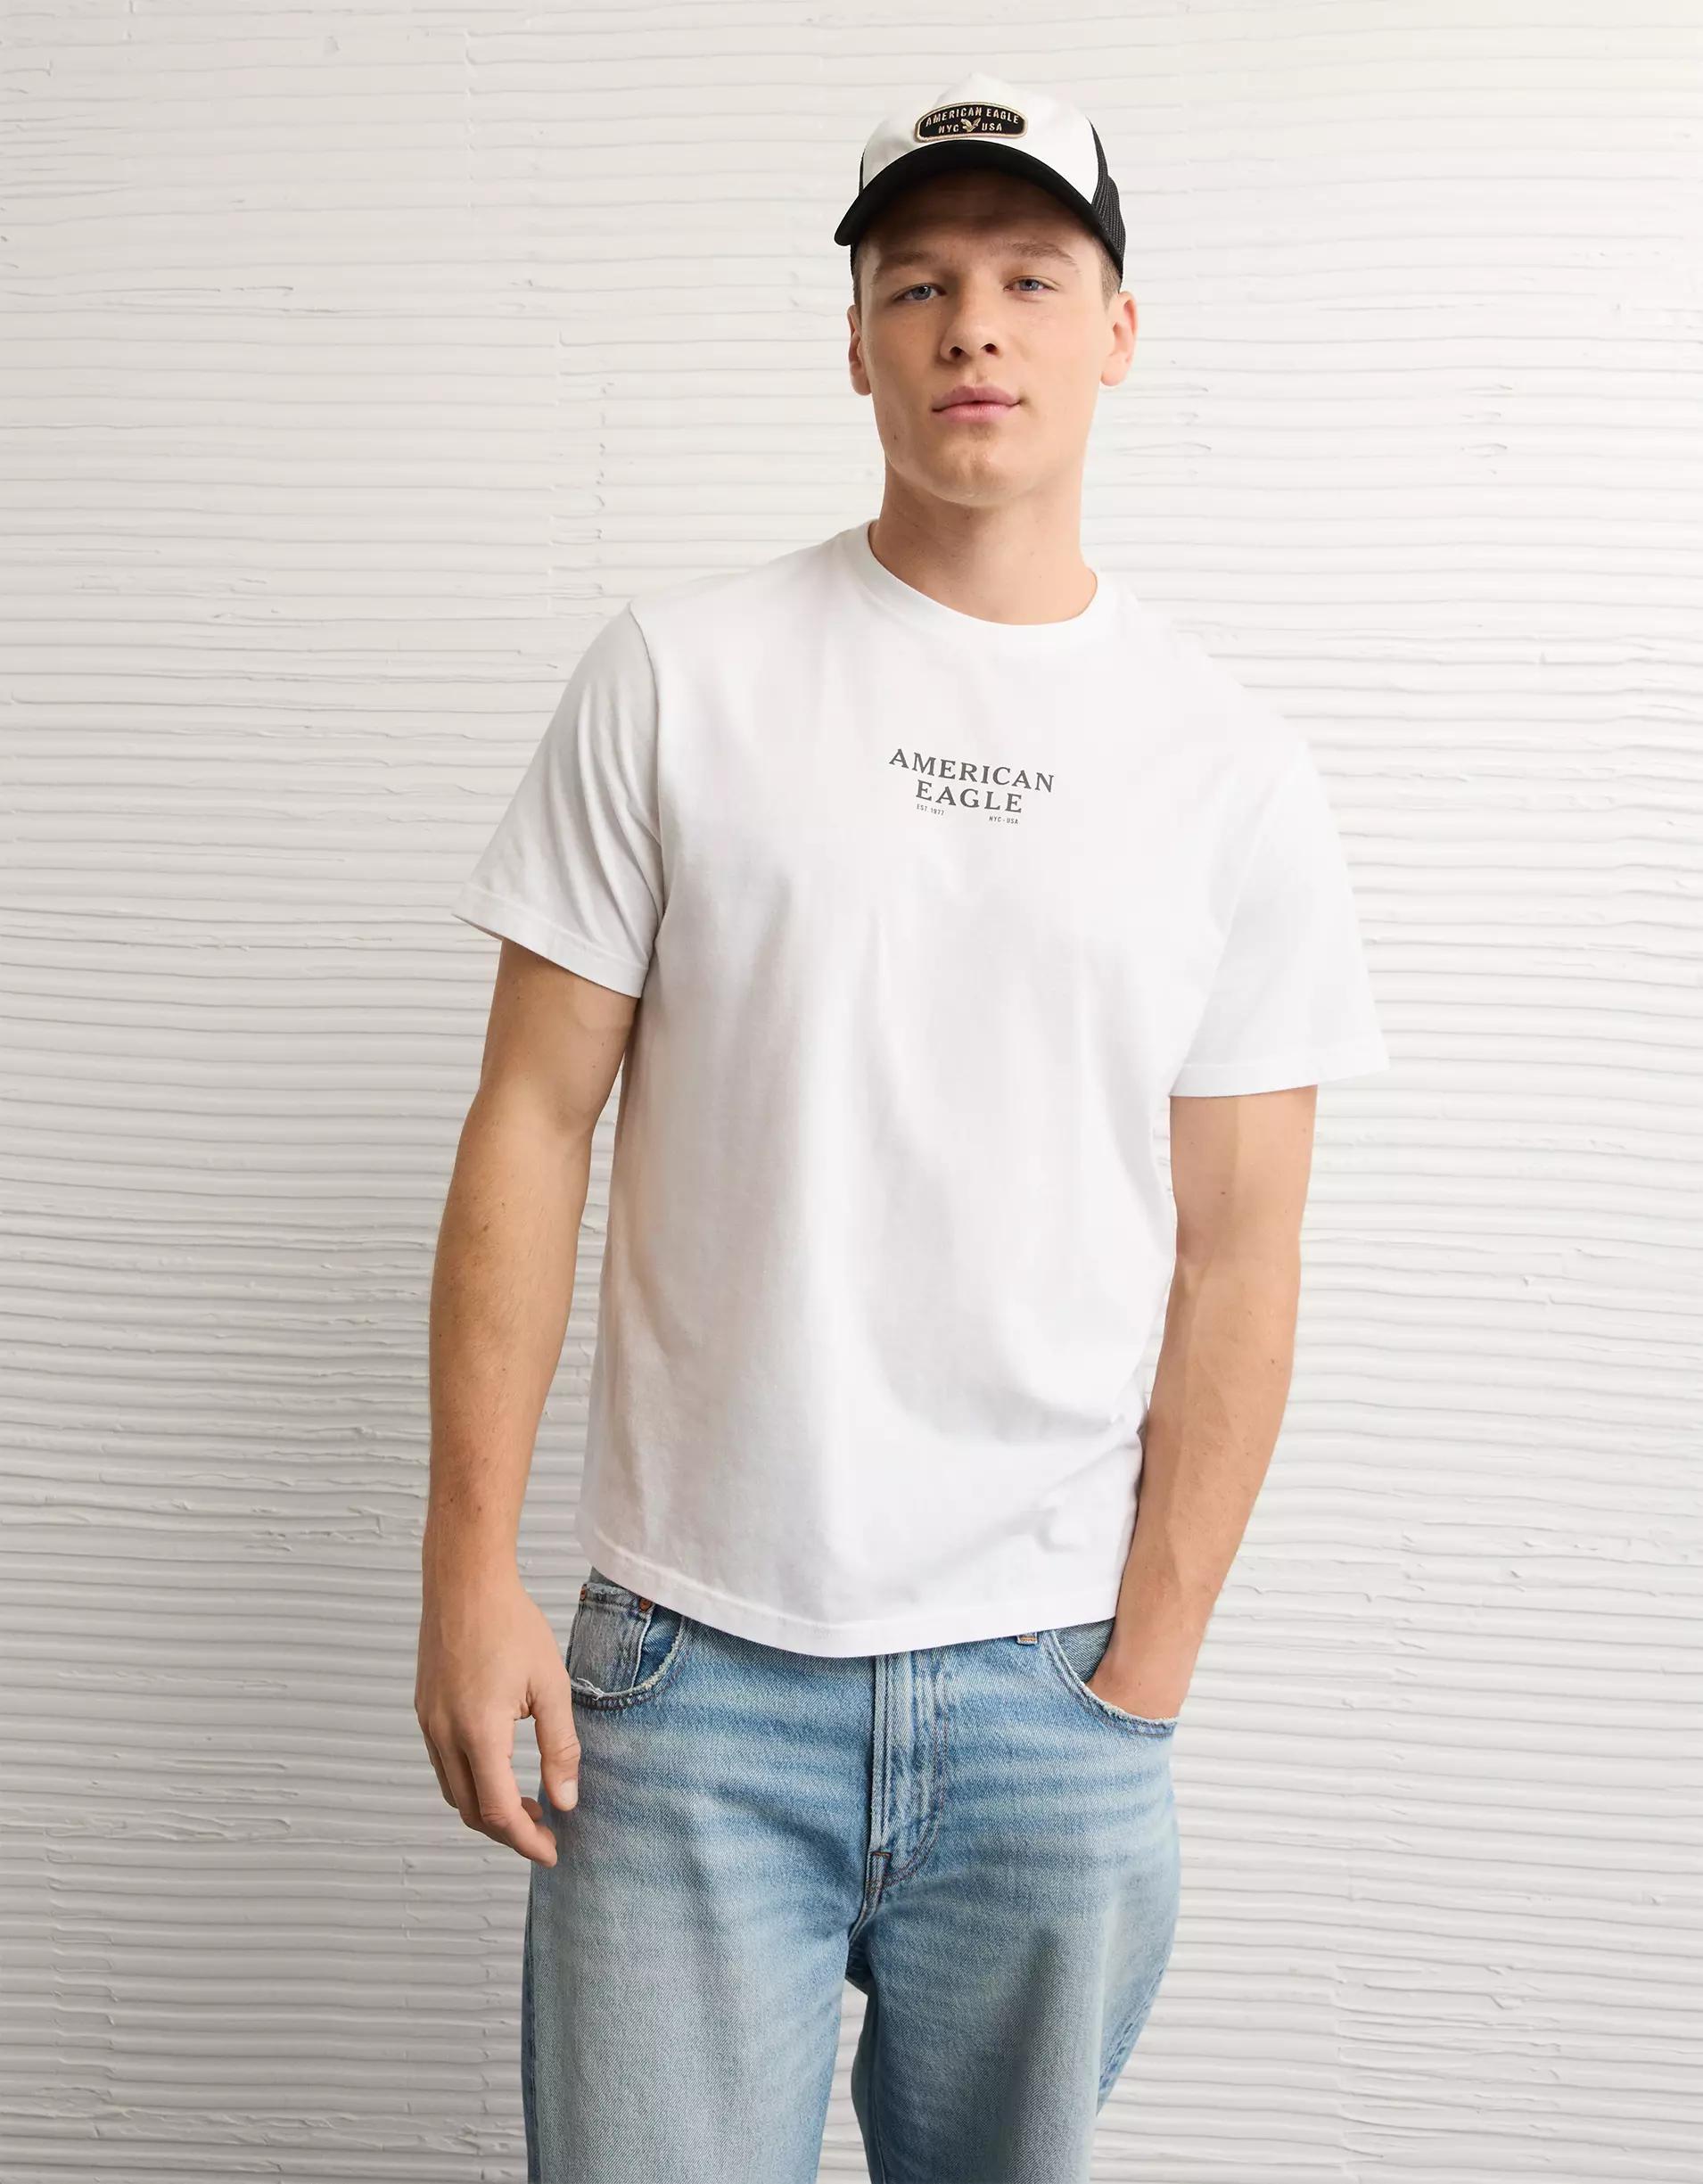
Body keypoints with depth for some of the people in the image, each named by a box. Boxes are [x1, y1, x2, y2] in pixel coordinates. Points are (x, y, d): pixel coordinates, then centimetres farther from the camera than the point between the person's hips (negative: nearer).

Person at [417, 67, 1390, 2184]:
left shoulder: (1236, 772, 3)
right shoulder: (677, 674, 0)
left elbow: (1235, 1267, 2)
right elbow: (532, 1122, 0)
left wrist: (1141, 1683, -2)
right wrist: (469, 1566, -5)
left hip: (1053, 1688, 1)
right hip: (689, 1674, -1)